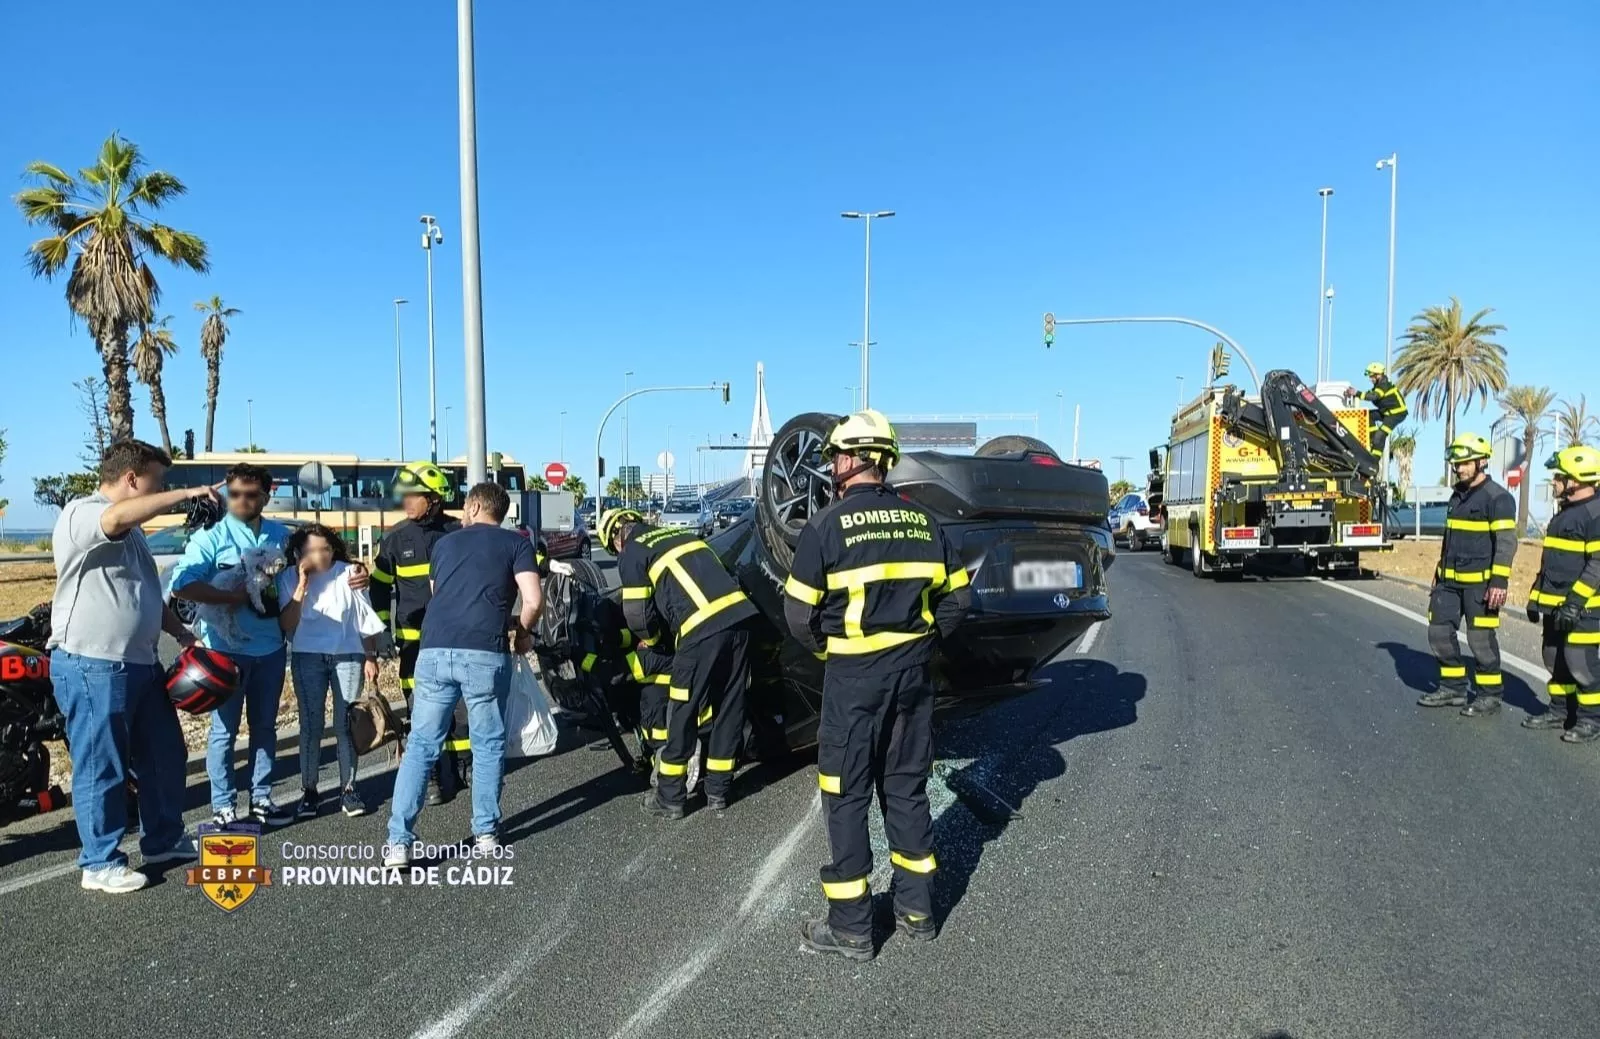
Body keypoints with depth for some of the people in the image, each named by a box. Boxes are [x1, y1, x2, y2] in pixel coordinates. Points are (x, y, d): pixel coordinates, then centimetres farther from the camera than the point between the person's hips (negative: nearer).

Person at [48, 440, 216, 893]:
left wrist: (181, 633, 19)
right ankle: (100, 864, 14)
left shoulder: (129, 530, 18)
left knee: (164, 755, 16)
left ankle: (163, 840, 30)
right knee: (102, 768, 1)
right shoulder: (80, 515, -13)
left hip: (140, 663, 10)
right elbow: (122, 514, -38)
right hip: (92, 667, -10)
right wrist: (187, 494, -31)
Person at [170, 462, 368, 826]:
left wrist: (347, 575, 6)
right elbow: (181, 583, -17)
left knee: (265, 726, 13)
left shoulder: (280, 534, 9)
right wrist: (233, 597, -18)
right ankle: (222, 807, 12)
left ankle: (261, 800, 24)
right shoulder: (212, 536, -7)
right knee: (225, 729, 3)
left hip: (270, 648, 5)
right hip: (226, 649, -5)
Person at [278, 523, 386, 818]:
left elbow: (365, 620, 4)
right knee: (310, 725, -1)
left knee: (345, 724, 3)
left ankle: (348, 789, 9)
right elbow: (285, 625, -9)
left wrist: (371, 658, 1)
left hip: (348, 656, 0)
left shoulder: (347, 574, -1)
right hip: (308, 658, 0)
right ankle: (308, 790, 9)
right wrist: (301, 587, -17)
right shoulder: (289, 578, -1)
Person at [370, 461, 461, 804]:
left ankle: (465, 763, 25)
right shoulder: (396, 538, 1)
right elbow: (380, 586, 9)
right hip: (415, 638, 0)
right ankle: (436, 777, 10)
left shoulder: (457, 533, -1)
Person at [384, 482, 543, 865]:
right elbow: (534, 600, -3)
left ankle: (399, 841, 7)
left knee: (421, 746, 10)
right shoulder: (516, 544, 11)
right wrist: (523, 633, 17)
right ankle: (486, 833, 20)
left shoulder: (444, 542, 23)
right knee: (488, 745, 13)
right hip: (485, 654, -2)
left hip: (434, 651, 3)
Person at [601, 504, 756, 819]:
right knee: (730, 708, 15)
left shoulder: (632, 554, 8)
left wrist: (652, 638, 26)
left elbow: (637, 614, 4)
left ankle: (669, 798, 16)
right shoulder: (680, 533, 28)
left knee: (682, 713, 6)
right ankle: (718, 791, 27)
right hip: (739, 615, 7)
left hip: (703, 630, -7)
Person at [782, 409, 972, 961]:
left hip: (854, 673, -5)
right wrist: (922, 637, 14)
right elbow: (958, 595, 6)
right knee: (906, 788, 17)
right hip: (914, 669, 5)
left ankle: (850, 927, 14)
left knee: (846, 797, 6)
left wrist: (823, 646, 7)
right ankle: (916, 911, 27)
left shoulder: (829, 523, -11)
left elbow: (799, 611, -11)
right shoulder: (921, 520, 3)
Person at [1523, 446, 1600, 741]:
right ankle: (1560, 711, 25)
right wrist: (1536, 596, 19)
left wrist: (1575, 602, -23)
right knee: (1555, 660, 15)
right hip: (1555, 605, 10)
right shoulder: (1565, 513, 16)